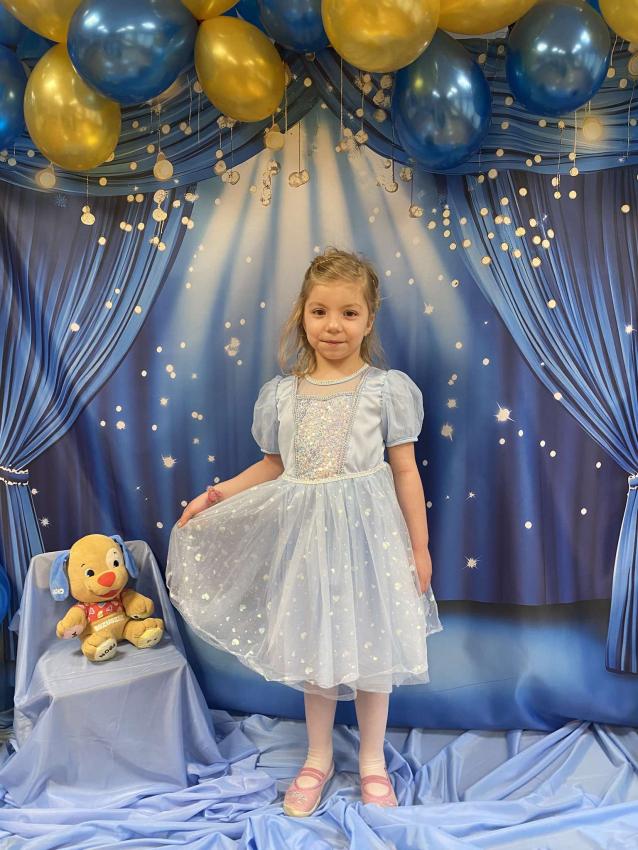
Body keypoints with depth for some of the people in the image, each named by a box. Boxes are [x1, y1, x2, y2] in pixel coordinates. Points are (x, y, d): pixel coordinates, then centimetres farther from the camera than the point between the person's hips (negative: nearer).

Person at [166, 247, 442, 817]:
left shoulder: (388, 388, -5)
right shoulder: (281, 393, 2)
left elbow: (405, 471, -2)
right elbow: (273, 467, 11)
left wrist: (419, 546, 0)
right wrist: (220, 494, -2)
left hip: (369, 529, -2)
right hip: (306, 533, 2)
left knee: (371, 644, 11)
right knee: (312, 647, 15)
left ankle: (372, 759, 36)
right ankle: (318, 757, 39)